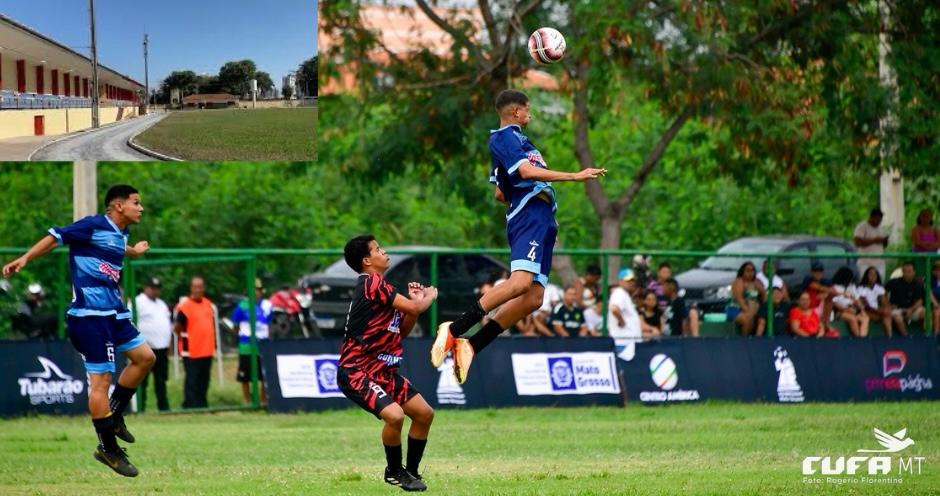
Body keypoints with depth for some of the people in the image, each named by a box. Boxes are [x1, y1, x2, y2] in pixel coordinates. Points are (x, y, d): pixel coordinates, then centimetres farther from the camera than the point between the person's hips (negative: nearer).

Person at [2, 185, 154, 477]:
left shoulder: (120, 233, 13)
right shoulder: (93, 226, -13)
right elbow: (55, 238, -11)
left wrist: (133, 252, 57)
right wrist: (25, 259, -21)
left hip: (113, 312, 9)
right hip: (90, 313, -9)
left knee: (144, 357, 13)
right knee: (101, 378, -8)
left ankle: (113, 415, 26)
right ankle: (108, 448, -2)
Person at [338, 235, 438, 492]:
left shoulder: (380, 286, 15)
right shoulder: (371, 283, -16)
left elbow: (402, 331, 20)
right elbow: (414, 308, -19)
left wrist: (414, 300, 7)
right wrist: (429, 296, 2)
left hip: (383, 371, 10)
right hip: (356, 372, -10)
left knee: (424, 413, 9)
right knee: (395, 415, -28)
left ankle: (411, 471, 23)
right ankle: (394, 471, -5)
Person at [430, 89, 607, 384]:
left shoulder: (514, 138, 28)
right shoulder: (503, 137, -3)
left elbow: (501, 193, 33)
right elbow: (526, 171, -19)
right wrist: (574, 176, -18)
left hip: (542, 222, 10)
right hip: (529, 215, -10)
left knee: (533, 299, -2)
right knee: (520, 282, -28)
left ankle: (471, 346, -4)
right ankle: (454, 330, -28)